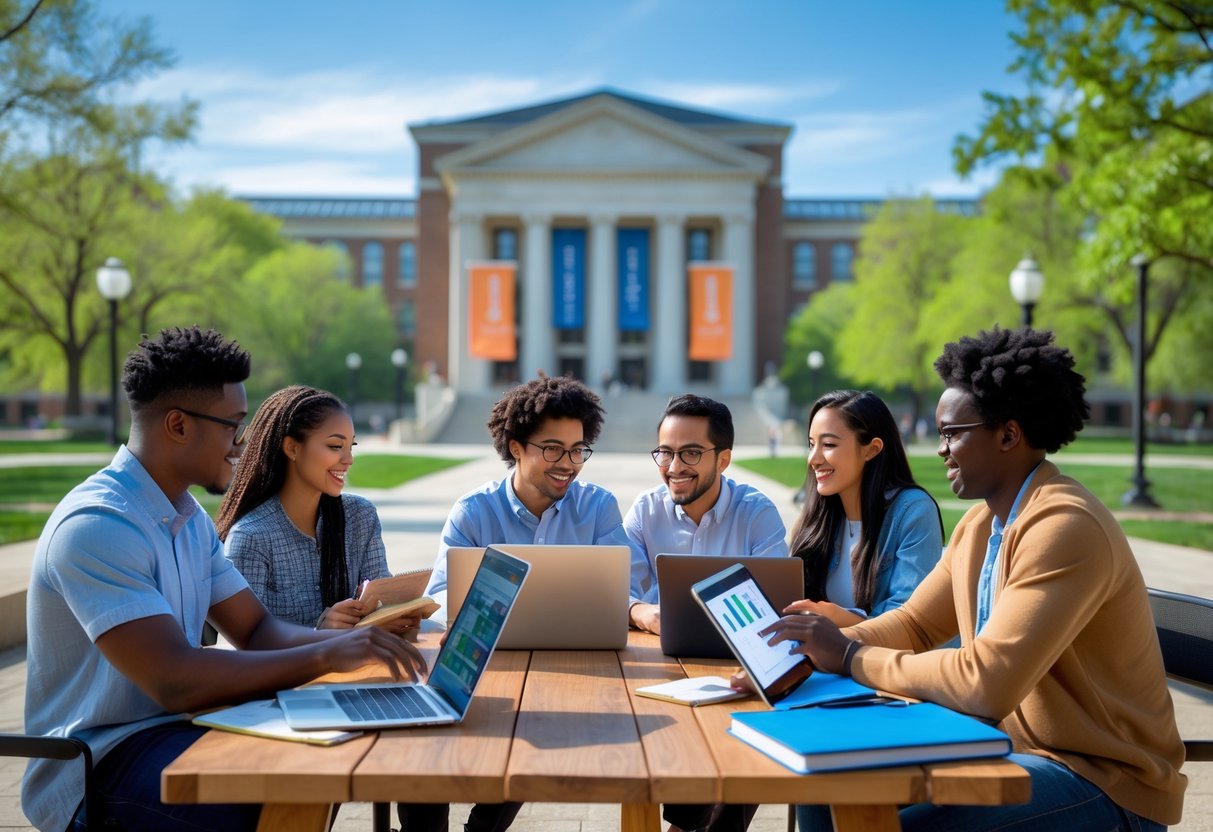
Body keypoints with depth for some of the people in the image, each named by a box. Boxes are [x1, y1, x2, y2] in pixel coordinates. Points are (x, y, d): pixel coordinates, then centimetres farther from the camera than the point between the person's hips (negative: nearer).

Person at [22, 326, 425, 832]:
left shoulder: (190, 519, 12)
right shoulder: (95, 525, -21)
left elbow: (257, 631, 9)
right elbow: (173, 681, -28)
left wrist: (351, 640, -10)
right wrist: (326, 655, -25)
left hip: (171, 727, 9)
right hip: (96, 766, -9)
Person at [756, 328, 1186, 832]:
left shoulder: (1064, 527, -23)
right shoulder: (980, 523, 7)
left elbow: (987, 682, -30)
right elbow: (915, 624, 14)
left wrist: (850, 657, -20)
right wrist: (826, 646, -5)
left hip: (1101, 780, -8)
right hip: (1004, 746, 9)